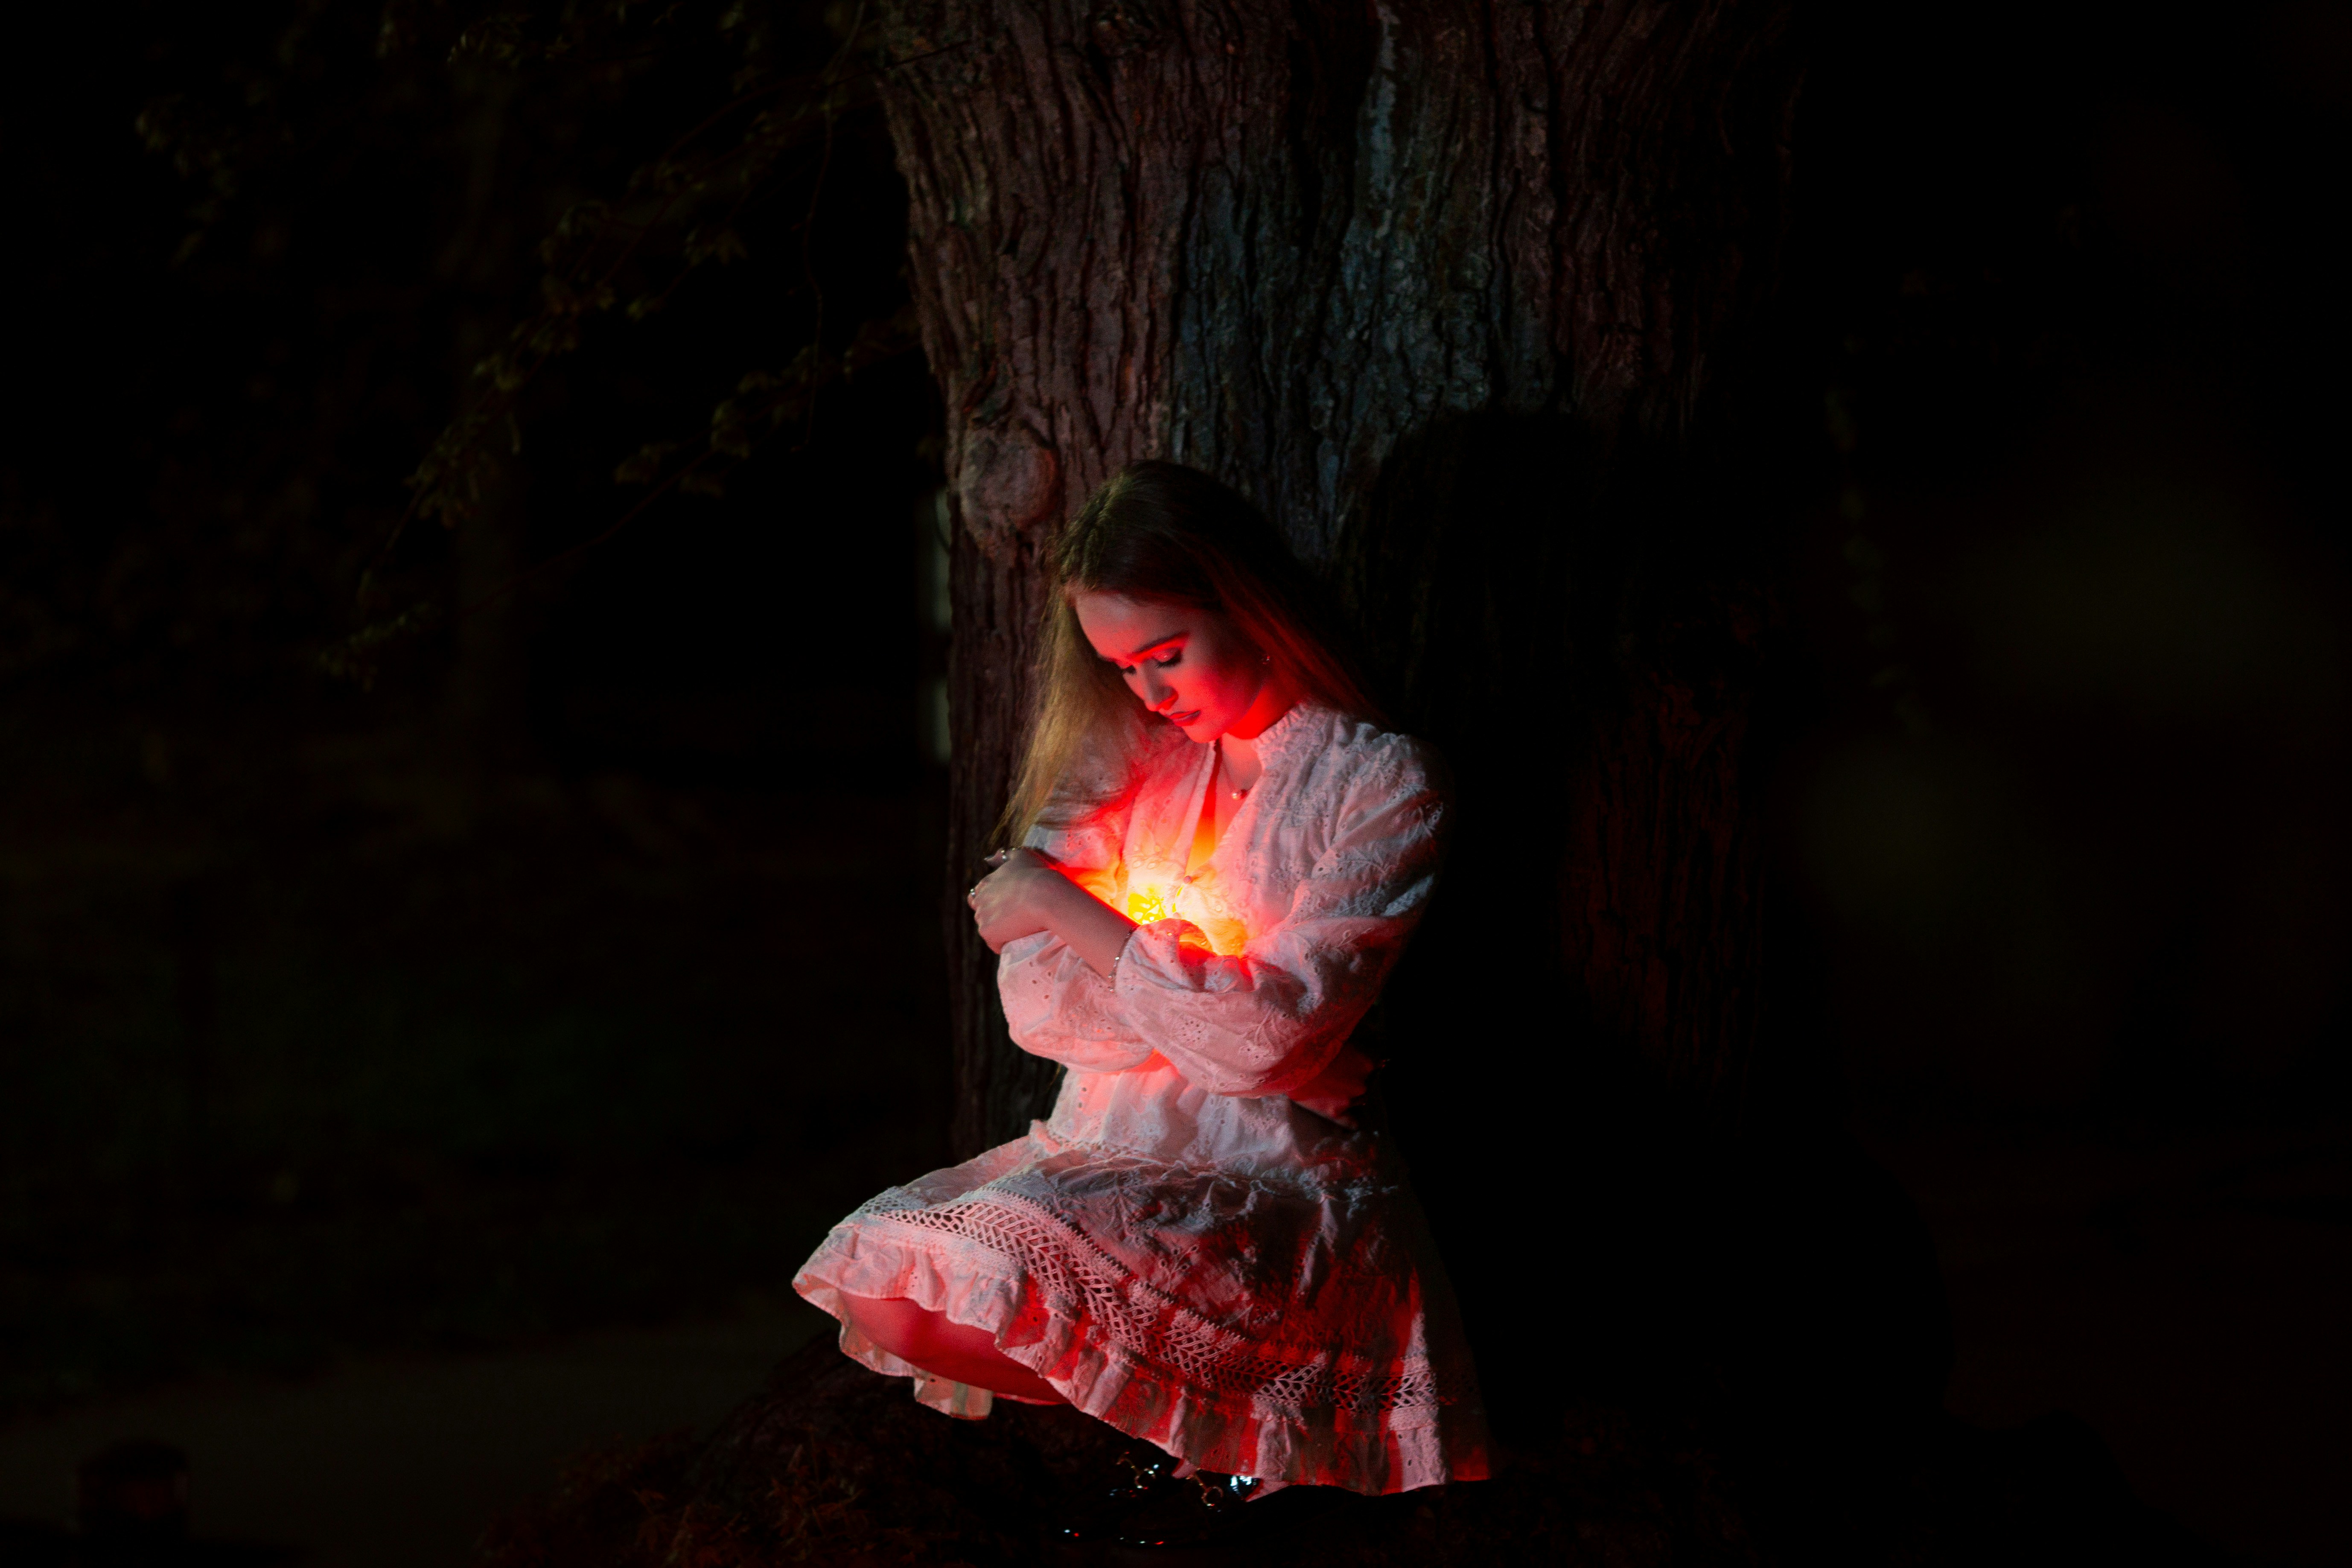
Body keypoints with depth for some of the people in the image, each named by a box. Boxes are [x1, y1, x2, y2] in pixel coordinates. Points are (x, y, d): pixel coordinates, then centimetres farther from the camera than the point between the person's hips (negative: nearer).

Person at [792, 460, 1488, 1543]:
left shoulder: (1381, 784, -6)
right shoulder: (1136, 756, 11)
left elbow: (1268, 1035, -17)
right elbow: (1034, 1004, 2)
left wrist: (1060, 908, -11)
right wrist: (1211, 1009, -13)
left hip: (1277, 1169, -7)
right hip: (1109, 1148, 7)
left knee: (995, 1269, -30)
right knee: (883, 1296, -18)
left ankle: (1222, 1426, -5)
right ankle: (1175, 1417, -3)